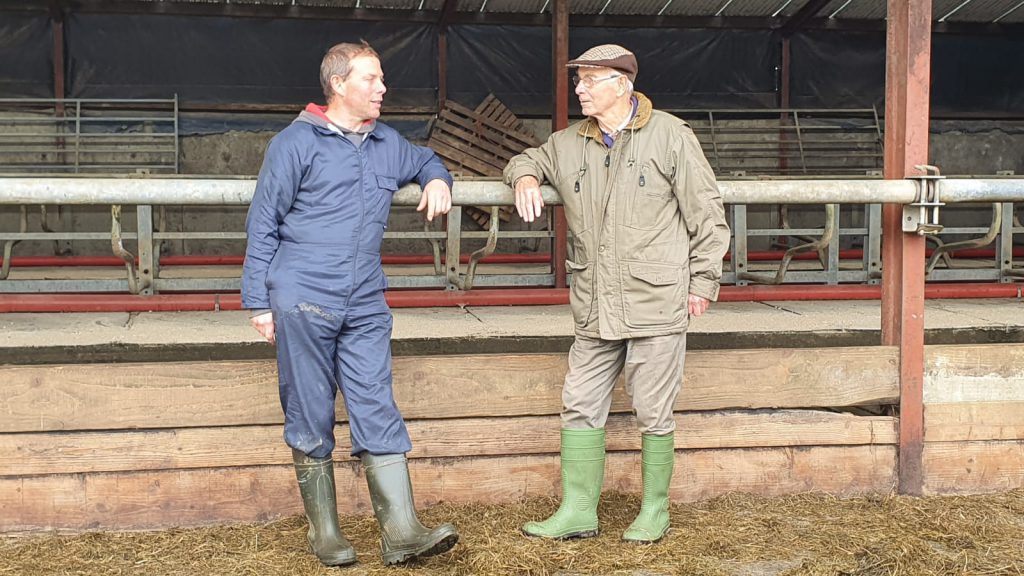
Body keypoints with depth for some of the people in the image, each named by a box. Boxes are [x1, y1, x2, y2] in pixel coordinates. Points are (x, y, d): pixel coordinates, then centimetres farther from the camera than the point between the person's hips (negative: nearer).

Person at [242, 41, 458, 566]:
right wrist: (258, 302, -4)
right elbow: (263, 225, -1)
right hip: (303, 303, -4)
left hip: (366, 308, 4)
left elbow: (425, 162, 37)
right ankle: (324, 533, 15)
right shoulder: (296, 143, -2)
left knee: (378, 414, -1)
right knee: (309, 420, 3)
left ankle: (401, 532, -1)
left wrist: (437, 180, 12)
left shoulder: (388, 144, 14)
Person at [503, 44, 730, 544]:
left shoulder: (671, 137, -3)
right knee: (580, 405, 7)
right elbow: (527, 160, 30)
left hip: (657, 303, -5)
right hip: (595, 310, 5)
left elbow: (707, 215, -1)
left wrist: (702, 282, -2)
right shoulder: (568, 144, 10)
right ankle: (578, 510, 19)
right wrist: (525, 178, 5)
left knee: (653, 413, 4)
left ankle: (655, 511, 20)